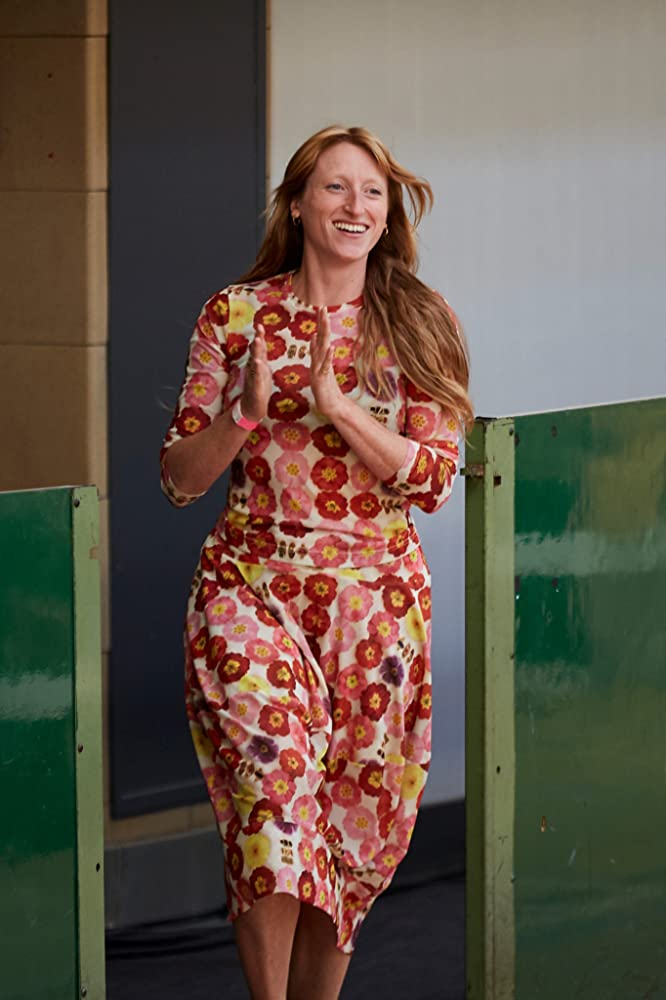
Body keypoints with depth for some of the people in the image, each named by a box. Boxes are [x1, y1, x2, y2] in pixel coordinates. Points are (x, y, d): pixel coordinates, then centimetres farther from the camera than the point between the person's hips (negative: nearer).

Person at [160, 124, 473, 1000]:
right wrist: (246, 413, -15)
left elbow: (434, 480, -3)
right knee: (274, 758, -22)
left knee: (358, 814, 3)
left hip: (375, 597, 2)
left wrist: (340, 408, -15)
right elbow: (180, 477, 3)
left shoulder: (417, 327, 5)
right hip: (251, 587, -1)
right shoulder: (236, 316, 3)